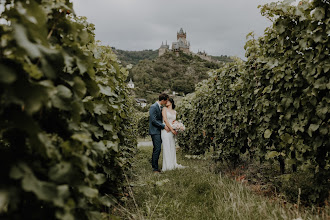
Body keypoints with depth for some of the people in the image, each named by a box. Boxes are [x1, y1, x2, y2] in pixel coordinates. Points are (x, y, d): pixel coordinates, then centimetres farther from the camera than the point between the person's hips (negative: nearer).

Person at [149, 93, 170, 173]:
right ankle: (155, 168, -2)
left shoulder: (161, 107, 13)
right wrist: (164, 126, -16)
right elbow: (153, 120, -19)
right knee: (157, 149, -9)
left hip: (159, 130, 9)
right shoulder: (153, 107, -15)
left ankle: (153, 164, 24)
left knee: (156, 148, 14)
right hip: (155, 131, -9)